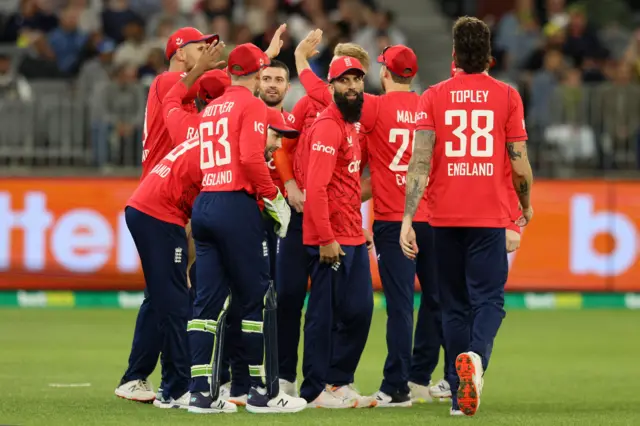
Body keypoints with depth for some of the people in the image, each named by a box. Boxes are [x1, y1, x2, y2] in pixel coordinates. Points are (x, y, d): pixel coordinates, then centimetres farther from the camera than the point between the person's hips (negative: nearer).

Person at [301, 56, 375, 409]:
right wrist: (326, 239, -23)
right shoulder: (328, 127, -13)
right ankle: (315, 390, 3)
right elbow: (316, 187, -20)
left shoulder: (351, 126, 17)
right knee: (325, 313, -3)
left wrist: (360, 228, 16)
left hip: (353, 238, 9)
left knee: (360, 310, 10)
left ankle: (337, 380, 20)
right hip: (331, 240, -9)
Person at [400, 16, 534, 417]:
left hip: (445, 217, 2)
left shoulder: (434, 97, 2)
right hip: (490, 216, -2)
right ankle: (476, 357, -30)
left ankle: (460, 394, 12)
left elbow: (420, 161, -6)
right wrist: (526, 204, 17)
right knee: (489, 299, 1)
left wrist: (407, 218, -7)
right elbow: (520, 164, -1)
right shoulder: (507, 96, 0)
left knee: (454, 305, 12)